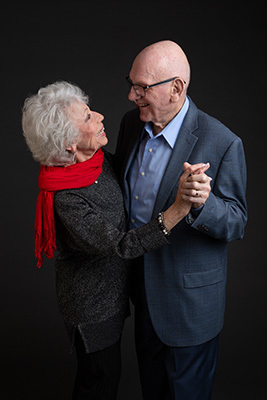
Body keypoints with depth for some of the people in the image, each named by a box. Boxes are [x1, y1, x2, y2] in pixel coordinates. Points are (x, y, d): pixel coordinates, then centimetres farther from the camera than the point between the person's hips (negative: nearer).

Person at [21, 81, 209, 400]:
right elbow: (121, 246, -39)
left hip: (112, 289, 8)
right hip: (91, 303, -8)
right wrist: (179, 208, -48)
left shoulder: (99, 159, -9)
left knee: (108, 371, 29)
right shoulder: (66, 199, -34)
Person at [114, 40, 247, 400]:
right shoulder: (132, 122, -5)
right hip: (142, 280, 6)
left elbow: (236, 223, -21)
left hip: (189, 296, -5)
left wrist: (203, 204, -38)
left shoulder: (222, 143, -25)